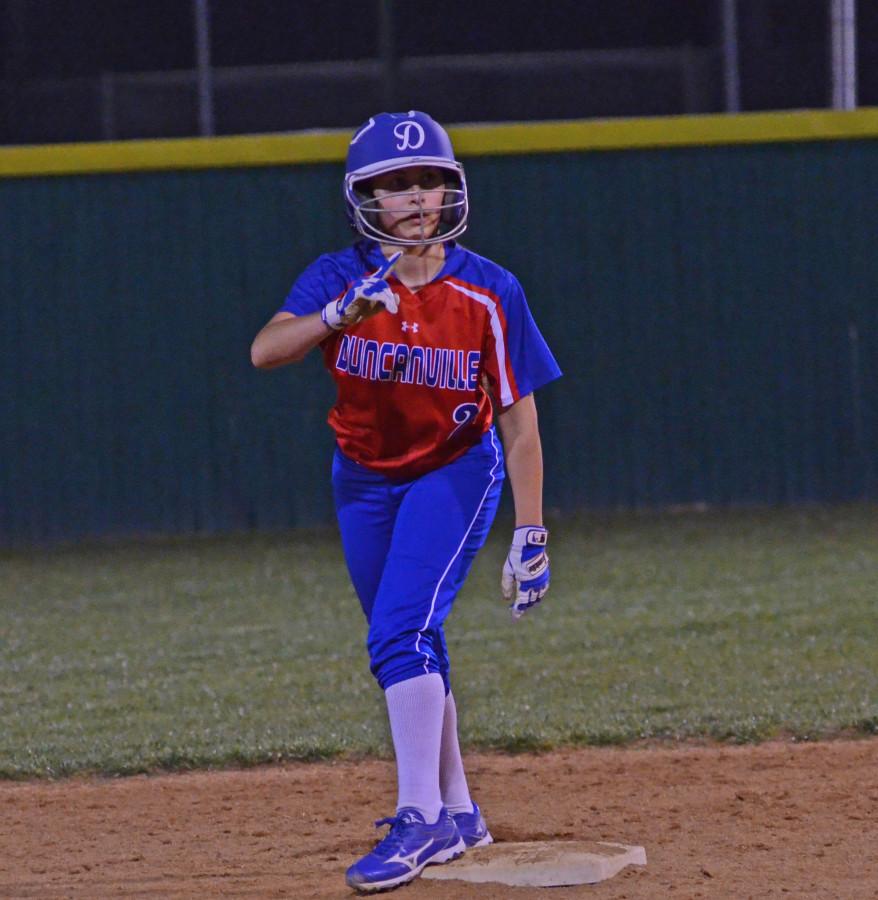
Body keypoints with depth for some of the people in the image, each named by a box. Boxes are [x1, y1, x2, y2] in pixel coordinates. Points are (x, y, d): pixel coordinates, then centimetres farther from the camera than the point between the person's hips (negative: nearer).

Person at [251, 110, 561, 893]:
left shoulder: (489, 293, -16)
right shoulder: (342, 278, -12)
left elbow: (520, 424, -14)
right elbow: (265, 351, -27)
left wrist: (530, 538, -17)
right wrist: (345, 312, -42)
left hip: (456, 473, -4)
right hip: (365, 480, 4)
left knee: (401, 631, -21)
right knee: (409, 651, 12)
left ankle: (419, 820, -21)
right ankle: (458, 814, 26)